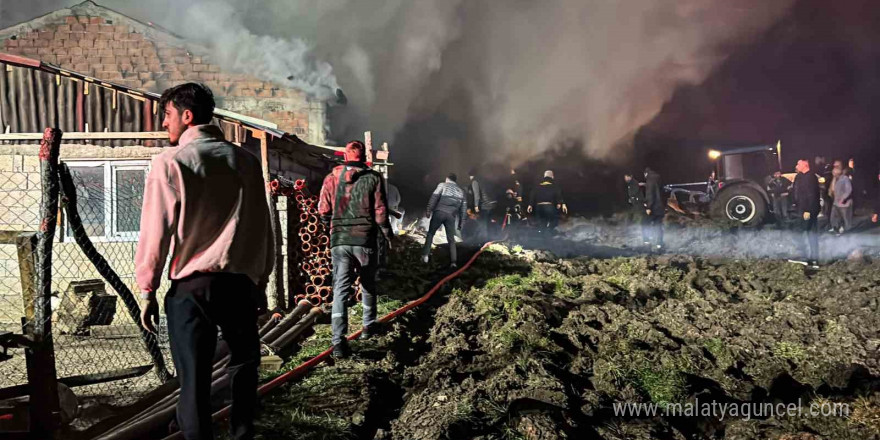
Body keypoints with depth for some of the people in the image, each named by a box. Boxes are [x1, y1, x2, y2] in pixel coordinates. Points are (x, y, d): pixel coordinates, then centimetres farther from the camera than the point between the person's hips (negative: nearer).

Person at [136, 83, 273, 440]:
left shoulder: (170, 163, -5)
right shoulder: (245, 160, 8)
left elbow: (156, 230, -7)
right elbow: (262, 228, 10)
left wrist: (147, 290, 0)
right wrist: (261, 282, 18)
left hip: (191, 286, -3)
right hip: (241, 283, 4)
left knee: (194, 377, 2)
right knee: (244, 365, 19)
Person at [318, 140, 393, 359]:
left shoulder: (332, 178, 3)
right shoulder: (373, 178, -2)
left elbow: (323, 211, 5)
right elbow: (380, 212, -4)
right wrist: (388, 235, 10)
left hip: (339, 240, 1)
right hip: (366, 240, -1)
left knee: (340, 288, -3)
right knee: (368, 284, 20)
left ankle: (339, 340, -15)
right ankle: (369, 326, 34)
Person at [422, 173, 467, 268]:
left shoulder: (442, 185, 13)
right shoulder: (460, 191, 23)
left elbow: (434, 197, -2)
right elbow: (463, 208, 19)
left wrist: (428, 211, -3)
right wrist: (461, 224, 20)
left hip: (439, 213, -2)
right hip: (451, 216, 2)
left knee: (430, 233, 13)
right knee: (451, 240, 8)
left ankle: (425, 255, 3)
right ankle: (453, 261, -4)